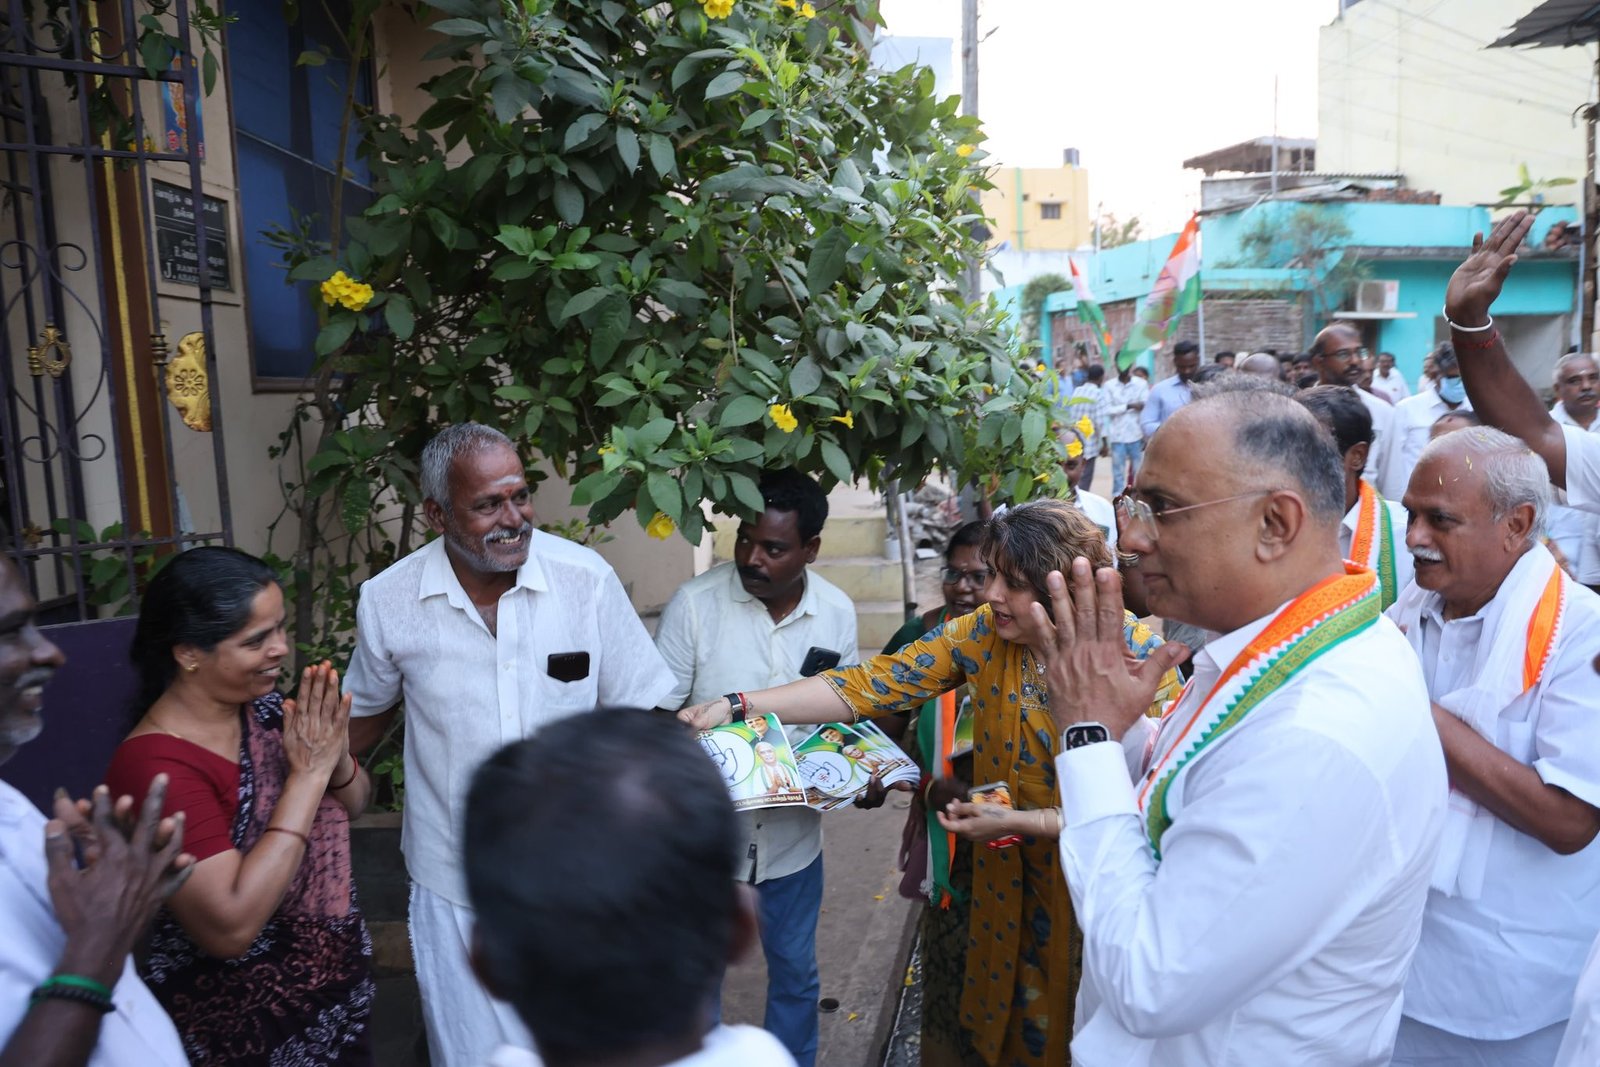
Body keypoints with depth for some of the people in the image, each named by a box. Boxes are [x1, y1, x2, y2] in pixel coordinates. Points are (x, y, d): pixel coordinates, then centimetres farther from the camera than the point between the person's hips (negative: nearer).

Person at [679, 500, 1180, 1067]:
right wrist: (739, 705, -26)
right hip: (1009, 879, 3)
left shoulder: (1138, 657, -22)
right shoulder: (982, 631, -12)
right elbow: (872, 685, -18)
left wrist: (1021, 821, -26)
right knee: (1003, 1015, 22)